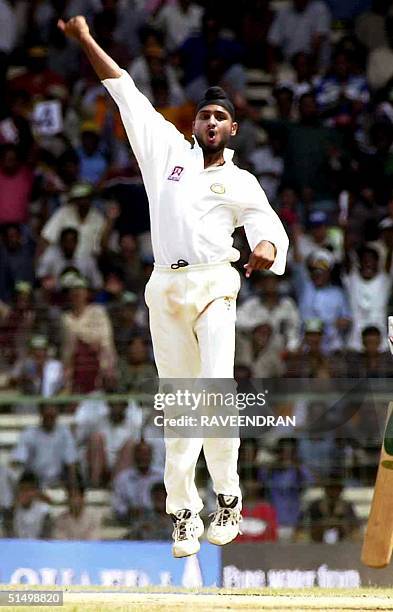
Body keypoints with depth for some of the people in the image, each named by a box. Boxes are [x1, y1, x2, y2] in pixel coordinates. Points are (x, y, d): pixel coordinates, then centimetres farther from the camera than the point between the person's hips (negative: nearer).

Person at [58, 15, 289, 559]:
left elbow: (271, 230, 4)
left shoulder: (242, 183, 12)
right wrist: (86, 39, 17)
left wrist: (267, 248, -21)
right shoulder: (167, 151, 16)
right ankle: (184, 513, 4)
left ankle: (227, 498, -7)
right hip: (165, 289, 2)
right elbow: (125, 90, 17)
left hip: (214, 286, -2)